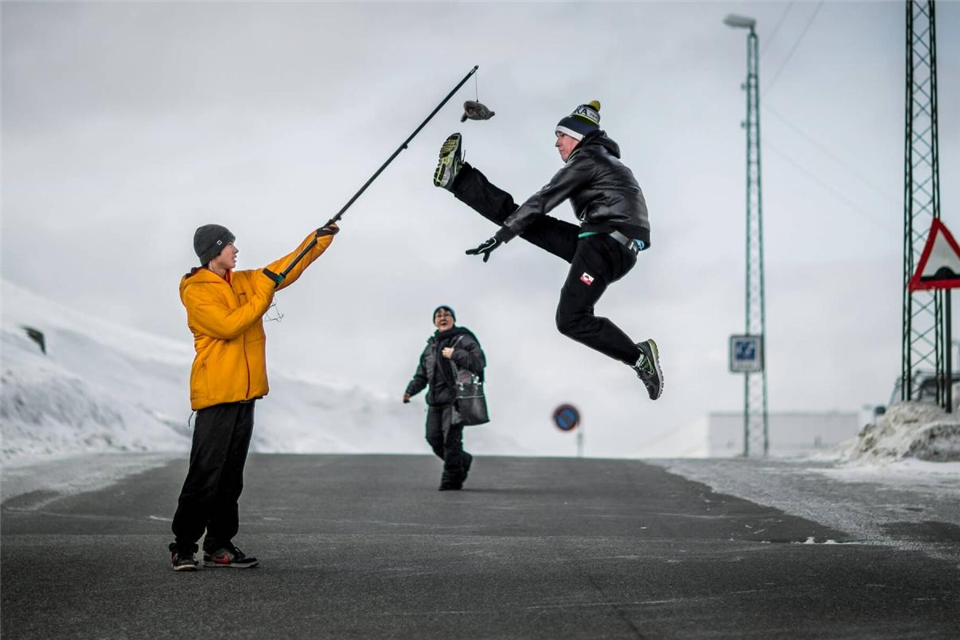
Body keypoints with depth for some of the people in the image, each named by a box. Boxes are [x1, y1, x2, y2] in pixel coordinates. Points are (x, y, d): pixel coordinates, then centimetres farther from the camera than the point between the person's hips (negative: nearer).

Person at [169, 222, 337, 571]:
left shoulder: (244, 282, 14)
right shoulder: (196, 291, -8)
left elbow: (287, 268, 19)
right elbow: (228, 326, -19)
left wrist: (320, 238, 12)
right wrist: (263, 294, -15)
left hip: (244, 394, 8)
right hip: (215, 395, -8)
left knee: (231, 475, 9)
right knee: (205, 474, -9)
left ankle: (219, 546, 13)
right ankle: (183, 546, -2)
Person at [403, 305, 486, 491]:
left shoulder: (463, 340, -2)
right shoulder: (431, 345, 20)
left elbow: (479, 361, -16)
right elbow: (421, 374, 25)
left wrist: (455, 355, -20)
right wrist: (410, 390, 10)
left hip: (455, 398, -7)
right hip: (435, 400, 7)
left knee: (451, 439, -9)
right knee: (434, 438, 4)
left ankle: (451, 480, 1)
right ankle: (463, 461, 28)